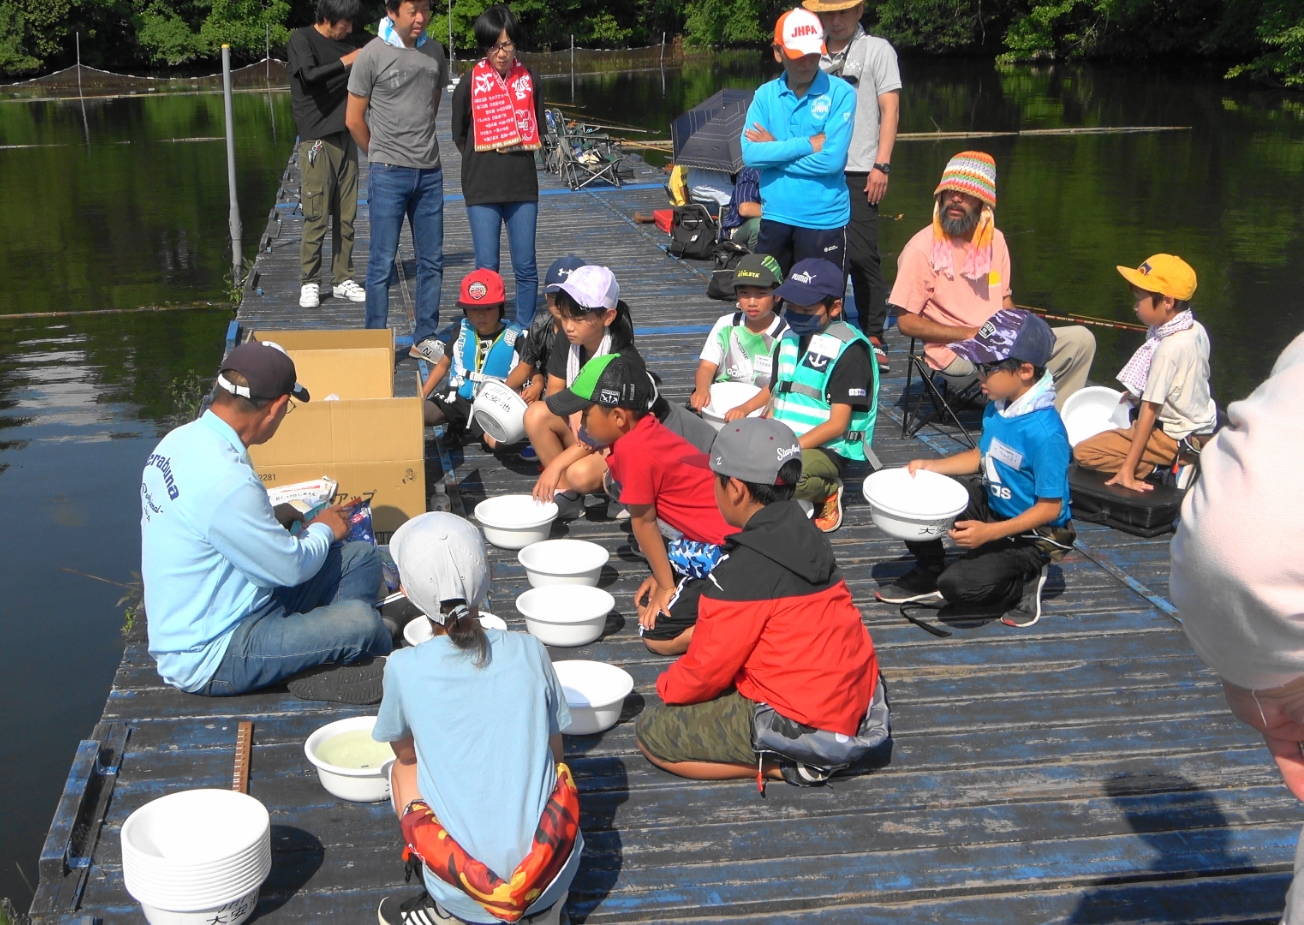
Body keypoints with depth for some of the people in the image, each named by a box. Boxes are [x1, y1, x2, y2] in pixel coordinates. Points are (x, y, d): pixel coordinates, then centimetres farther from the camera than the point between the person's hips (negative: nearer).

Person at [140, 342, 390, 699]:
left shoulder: (182, 439, 3)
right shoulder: (224, 479, -29)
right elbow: (291, 568, -18)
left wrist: (277, 519, 9)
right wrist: (323, 530, 1)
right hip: (208, 658, -10)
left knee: (361, 558, 4)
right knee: (359, 620, -24)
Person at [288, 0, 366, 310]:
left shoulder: (344, 45, 16)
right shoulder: (301, 39, -2)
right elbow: (309, 75, -19)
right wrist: (346, 62, -13)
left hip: (345, 138, 6)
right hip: (317, 141, -6)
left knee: (346, 217, 5)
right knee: (316, 217, -7)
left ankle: (342, 280, 12)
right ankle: (309, 283, 2)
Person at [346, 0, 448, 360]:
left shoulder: (434, 50, 7)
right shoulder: (373, 54, -7)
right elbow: (354, 119, -2)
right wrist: (383, 154, 8)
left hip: (430, 171, 5)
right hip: (388, 174, -5)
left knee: (432, 260, 9)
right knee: (382, 262, -2)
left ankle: (425, 338, 21)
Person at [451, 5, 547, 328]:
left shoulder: (530, 80, 2)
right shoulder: (470, 83, -4)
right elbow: (459, 135, 8)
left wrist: (518, 152, 5)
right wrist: (483, 158, 8)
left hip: (523, 185, 2)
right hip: (482, 188, -2)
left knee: (525, 267, 4)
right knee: (487, 269, -1)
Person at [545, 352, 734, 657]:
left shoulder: (632, 449, -21)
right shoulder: (647, 430, 7)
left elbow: (643, 522, -10)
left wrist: (666, 584, 0)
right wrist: (662, 576, 13)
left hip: (725, 546, -10)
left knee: (657, 635, -5)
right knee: (648, 604, 19)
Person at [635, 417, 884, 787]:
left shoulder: (744, 570, -22)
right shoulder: (806, 536, 4)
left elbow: (707, 669, -12)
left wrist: (667, 685, 8)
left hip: (804, 724, -9)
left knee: (651, 732, 0)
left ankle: (784, 763, -4)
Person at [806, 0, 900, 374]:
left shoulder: (877, 49, 4)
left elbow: (890, 109, -1)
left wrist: (881, 165, -9)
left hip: (859, 171, -4)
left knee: (861, 254, -9)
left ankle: (873, 337, -3)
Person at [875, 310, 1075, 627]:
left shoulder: (1045, 432, -30)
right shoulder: (997, 407, -5)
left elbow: (1050, 508, -25)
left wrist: (989, 532, -30)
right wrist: (930, 466, 0)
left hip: (1031, 534, -8)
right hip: (990, 505, 8)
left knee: (960, 585, -25)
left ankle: (1024, 581, 4)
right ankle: (929, 574, 18)